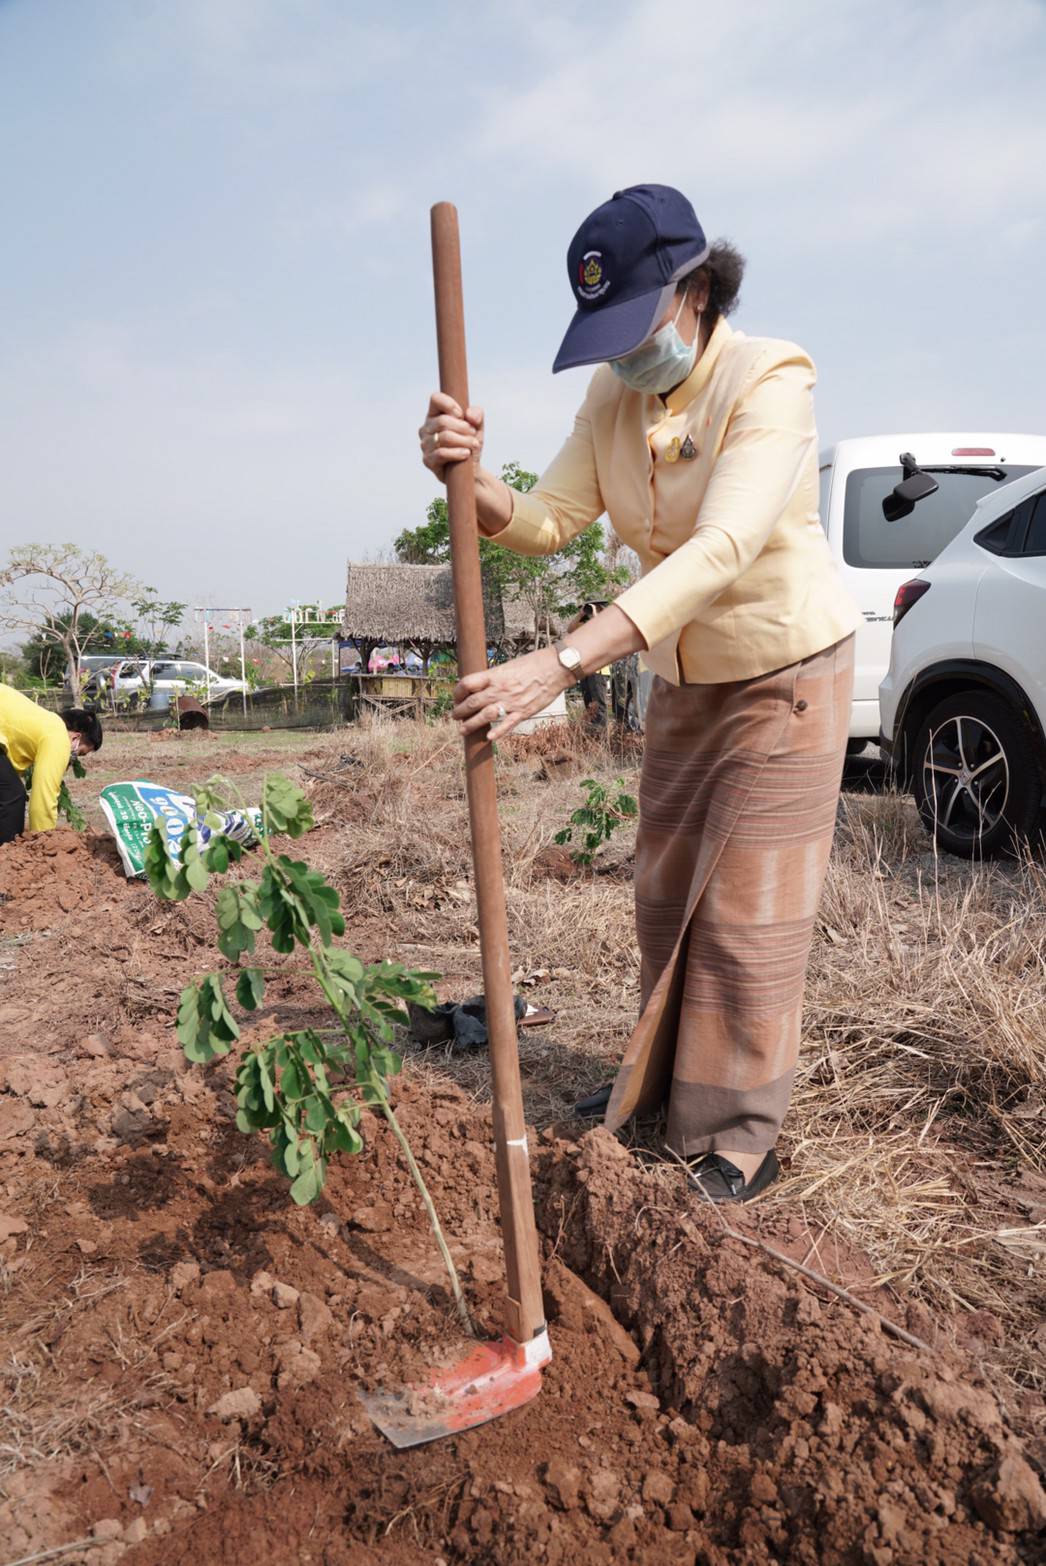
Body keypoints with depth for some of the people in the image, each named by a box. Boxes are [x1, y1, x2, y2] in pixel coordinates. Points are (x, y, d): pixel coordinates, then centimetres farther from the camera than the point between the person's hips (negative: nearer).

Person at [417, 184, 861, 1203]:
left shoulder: (770, 380, -24)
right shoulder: (614, 397, -4)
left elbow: (721, 551, -38)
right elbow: (548, 522, -6)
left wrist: (560, 665, -47)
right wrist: (470, 480, -28)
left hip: (784, 675, -6)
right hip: (681, 682, 6)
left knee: (746, 916, -2)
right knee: (665, 894, 14)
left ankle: (738, 1138, 16)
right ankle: (659, 1081, 34)